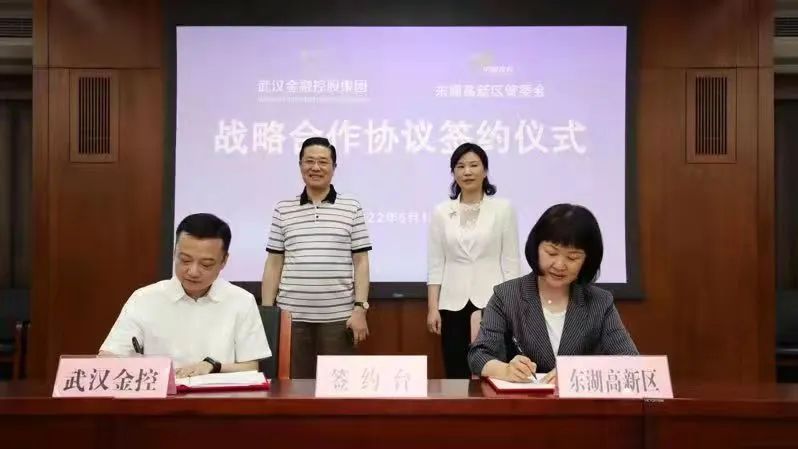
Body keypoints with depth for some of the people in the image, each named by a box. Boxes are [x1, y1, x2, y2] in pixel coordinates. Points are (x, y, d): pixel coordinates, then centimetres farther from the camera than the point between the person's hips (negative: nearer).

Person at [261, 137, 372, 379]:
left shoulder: (352, 208, 4)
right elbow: (273, 265, 8)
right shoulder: (283, 210, 7)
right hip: (292, 316, 1)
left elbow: (361, 263, 3)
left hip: (338, 317, -1)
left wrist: (360, 308, -5)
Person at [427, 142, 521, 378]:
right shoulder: (441, 212, 6)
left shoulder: (503, 208, 1)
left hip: (492, 303, -2)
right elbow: (435, 264, 5)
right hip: (453, 305, 2)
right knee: (456, 376, 5)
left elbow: (510, 261, 1)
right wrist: (433, 308, 0)